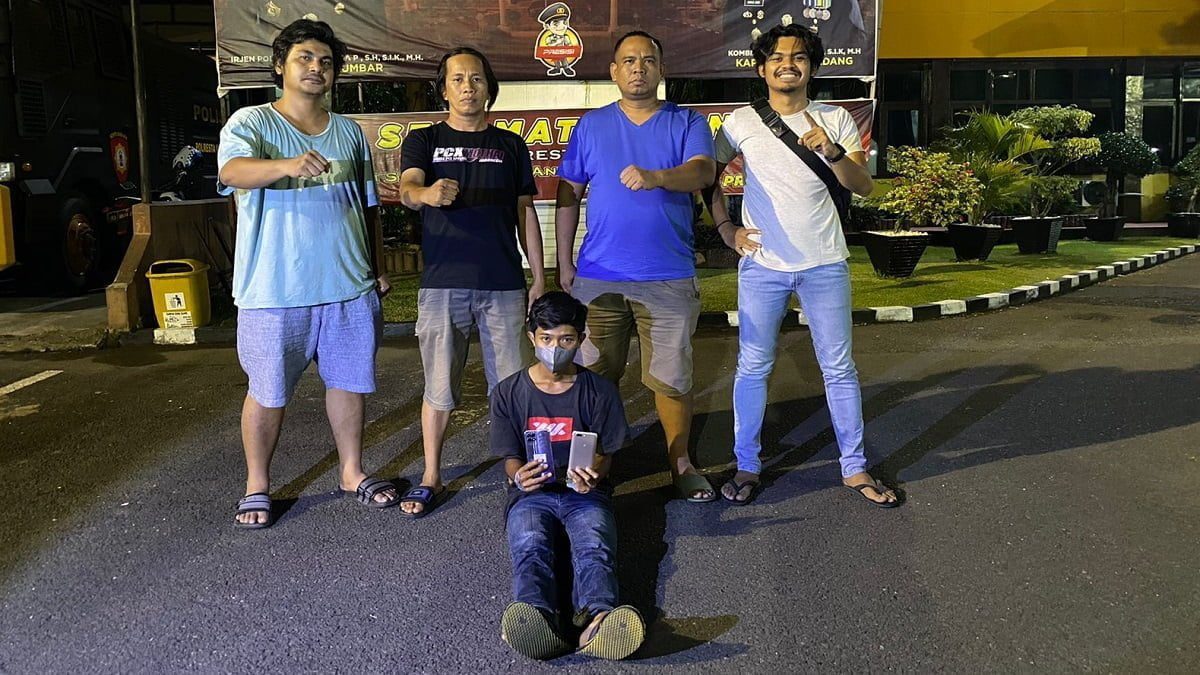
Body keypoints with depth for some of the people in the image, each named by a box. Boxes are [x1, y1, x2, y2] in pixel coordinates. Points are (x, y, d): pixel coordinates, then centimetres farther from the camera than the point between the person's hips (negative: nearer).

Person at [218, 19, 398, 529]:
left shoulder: (350, 133, 13)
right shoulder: (250, 123, -2)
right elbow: (232, 171, -24)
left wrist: (378, 271, 15)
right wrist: (287, 165, -44)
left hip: (349, 286, 4)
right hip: (274, 292, -4)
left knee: (349, 381, 13)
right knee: (268, 393, 5)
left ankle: (351, 471, 30)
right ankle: (257, 486, 23)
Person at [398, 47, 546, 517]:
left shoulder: (510, 145, 13)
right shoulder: (424, 141, 7)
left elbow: (525, 213, 14)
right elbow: (407, 189, -13)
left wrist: (540, 279, 9)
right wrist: (427, 193, -38)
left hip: (504, 284, 1)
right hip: (442, 284, -1)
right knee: (439, 388, 3)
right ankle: (431, 478, 18)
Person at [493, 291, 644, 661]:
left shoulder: (600, 390, 8)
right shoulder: (508, 392, 9)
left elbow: (605, 454, 7)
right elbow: (511, 457, 10)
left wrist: (592, 476, -18)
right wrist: (518, 476, -17)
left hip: (585, 493, 0)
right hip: (531, 493, 0)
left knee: (594, 547, -34)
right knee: (529, 546, -34)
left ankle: (596, 618, -63)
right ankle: (538, 618, -64)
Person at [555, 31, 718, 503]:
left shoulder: (687, 123, 5)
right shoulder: (591, 125, 10)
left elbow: (703, 172, -14)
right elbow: (568, 195, 11)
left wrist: (656, 176, -35)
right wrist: (564, 263, 6)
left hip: (669, 277, -1)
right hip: (598, 276, 2)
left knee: (672, 377, 4)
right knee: (595, 376, 7)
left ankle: (681, 463, 20)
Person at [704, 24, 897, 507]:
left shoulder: (836, 120, 2)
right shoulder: (741, 123, 2)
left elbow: (863, 186, -5)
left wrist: (834, 153, -23)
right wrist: (726, 229, 2)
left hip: (825, 265, 0)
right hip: (762, 266, 0)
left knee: (839, 368, 5)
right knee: (753, 368, 5)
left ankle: (854, 467, 17)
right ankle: (747, 466, 18)